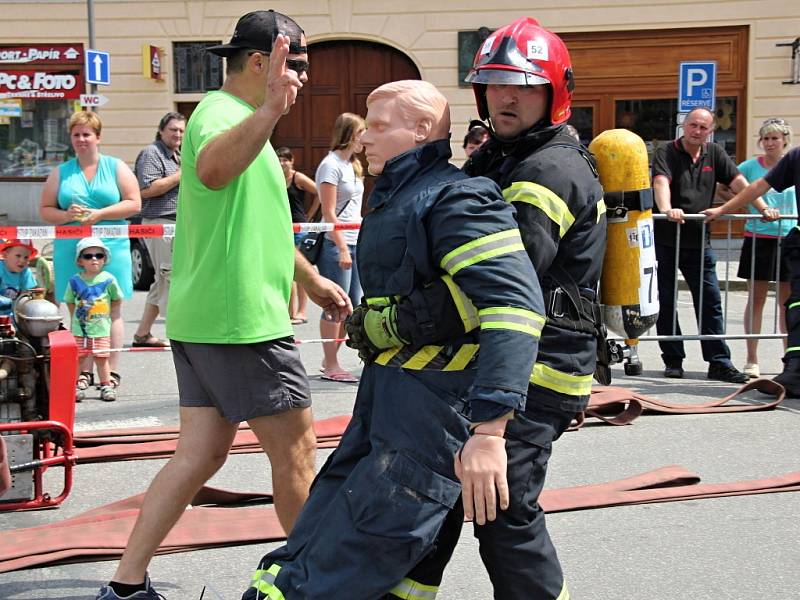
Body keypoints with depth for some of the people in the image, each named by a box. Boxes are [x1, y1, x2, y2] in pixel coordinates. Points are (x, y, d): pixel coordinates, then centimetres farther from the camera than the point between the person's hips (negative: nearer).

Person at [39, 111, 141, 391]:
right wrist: (66, 215, -8)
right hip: (70, 250, 2)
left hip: (111, 248, -2)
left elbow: (133, 203, 0)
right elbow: (45, 210, 13)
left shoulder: (117, 167, 8)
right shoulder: (60, 172, 14)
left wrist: (99, 214, -11)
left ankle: (111, 370, 3)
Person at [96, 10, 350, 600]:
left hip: (203, 319, 10)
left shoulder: (237, 117, 19)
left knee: (201, 453, 9)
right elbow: (213, 170, -41)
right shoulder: (221, 113, -14)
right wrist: (269, 111, -58)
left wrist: (311, 278, 34)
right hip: (243, 321, -10)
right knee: (296, 448, 4)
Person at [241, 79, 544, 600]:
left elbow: (514, 305, -28)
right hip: (383, 391, 10)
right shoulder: (395, 197, 16)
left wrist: (488, 429, -35)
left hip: (430, 404, -10)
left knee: (356, 557, -7)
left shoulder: (456, 199, -17)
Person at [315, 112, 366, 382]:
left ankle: (331, 358, 21)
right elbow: (329, 213, -15)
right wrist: (342, 248, -18)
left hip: (355, 243, 9)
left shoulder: (352, 165, 16)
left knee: (352, 306, 10)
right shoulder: (331, 165, -10)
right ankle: (331, 365, 5)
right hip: (335, 243, -9)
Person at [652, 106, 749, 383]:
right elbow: (661, 182, -23)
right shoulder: (667, 152, -5)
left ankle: (719, 362, 6)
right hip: (664, 239, -3)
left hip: (698, 241, 3)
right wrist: (666, 209, -42)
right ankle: (673, 360, 15)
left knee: (710, 302, 2)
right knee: (666, 303, 3)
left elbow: (738, 182, 2)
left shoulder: (714, 154, 9)